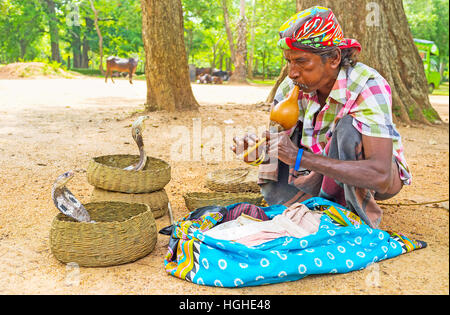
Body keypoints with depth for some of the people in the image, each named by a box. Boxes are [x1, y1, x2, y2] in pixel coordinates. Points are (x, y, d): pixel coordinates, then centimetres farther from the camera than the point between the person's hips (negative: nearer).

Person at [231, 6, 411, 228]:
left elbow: (380, 176, -41)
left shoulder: (369, 87, -31)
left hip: (386, 177, -5)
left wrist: (299, 158, -46)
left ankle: (362, 217, -18)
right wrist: (257, 150, -33)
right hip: (332, 173, 5)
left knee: (348, 126, -33)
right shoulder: (293, 87, -14)